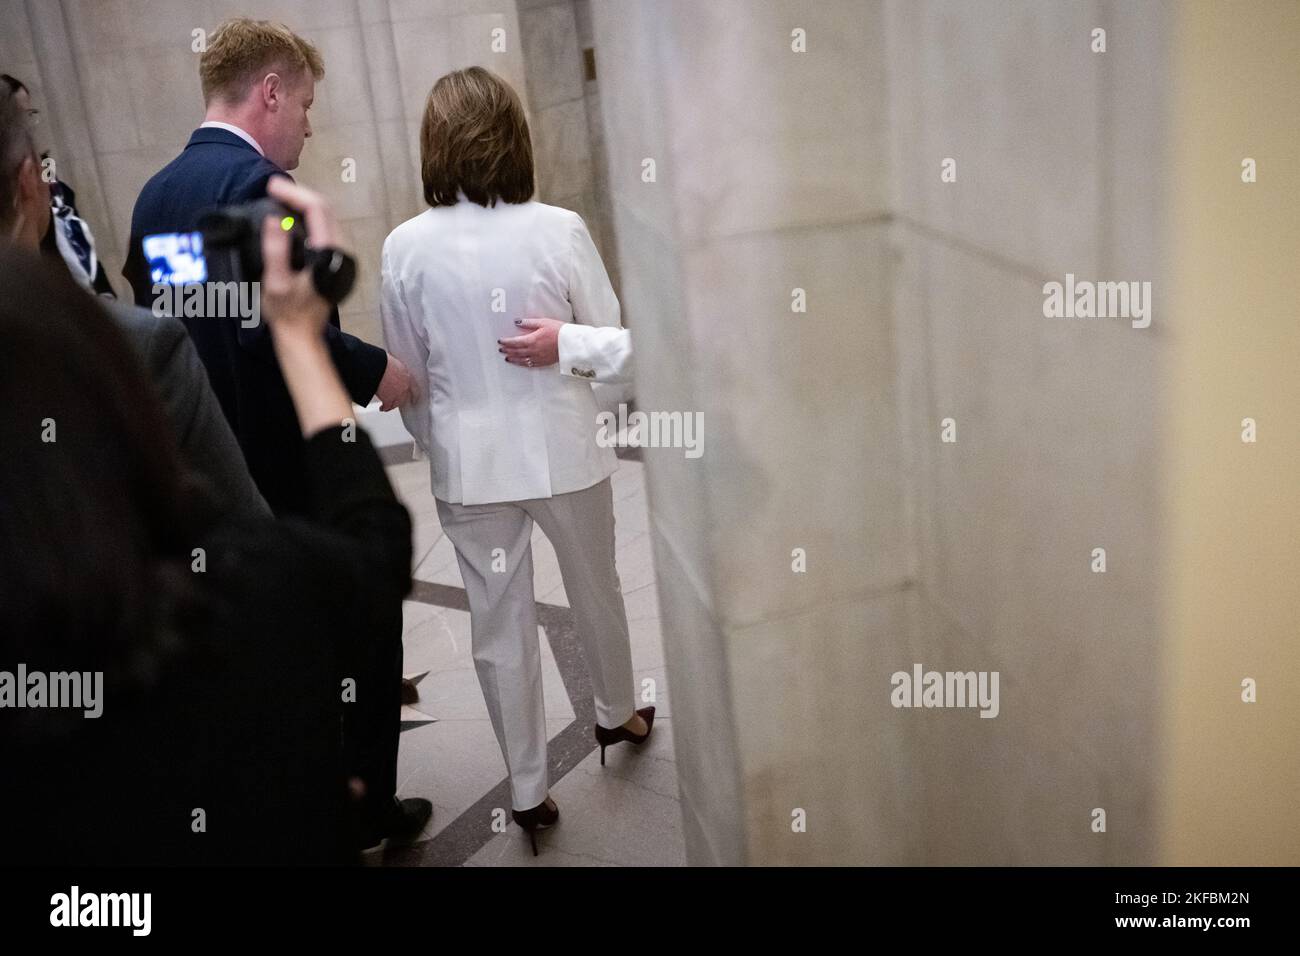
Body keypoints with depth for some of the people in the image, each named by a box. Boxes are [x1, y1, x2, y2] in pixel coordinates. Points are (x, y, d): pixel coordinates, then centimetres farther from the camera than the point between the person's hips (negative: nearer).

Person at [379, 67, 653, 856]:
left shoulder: (407, 248, -9)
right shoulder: (559, 229, -14)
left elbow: (406, 375, 0)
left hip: (469, 461, 1)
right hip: (563, 447, 0)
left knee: (500, 625, 12)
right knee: (596, 590, 23)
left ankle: (528, 790, 23)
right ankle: (617, 715, 46)